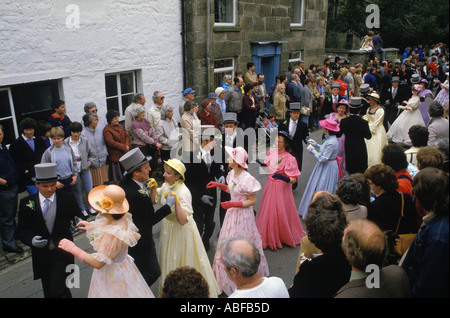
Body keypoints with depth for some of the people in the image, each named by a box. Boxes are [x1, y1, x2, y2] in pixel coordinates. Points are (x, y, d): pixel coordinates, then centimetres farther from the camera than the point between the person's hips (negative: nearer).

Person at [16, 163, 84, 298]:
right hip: (41, 255, 2)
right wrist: (31, 240, -19)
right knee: (49, 292, 17)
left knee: (58, 290, -12)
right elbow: (21, 231, 0)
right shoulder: (26, 203, -4)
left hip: (63, 252, -2)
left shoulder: (68, 198, -6)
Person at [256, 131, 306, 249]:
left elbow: (294, 180, -21)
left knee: (280, 212, 6)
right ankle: (269, 237, 36)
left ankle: (284, 237, 29)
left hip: (281, 188, -6)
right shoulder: (271, 151, -2)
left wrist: (282, 177, -38)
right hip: (269, 185, 6)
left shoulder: (289, 158, -20)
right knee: (268, 212, 16)